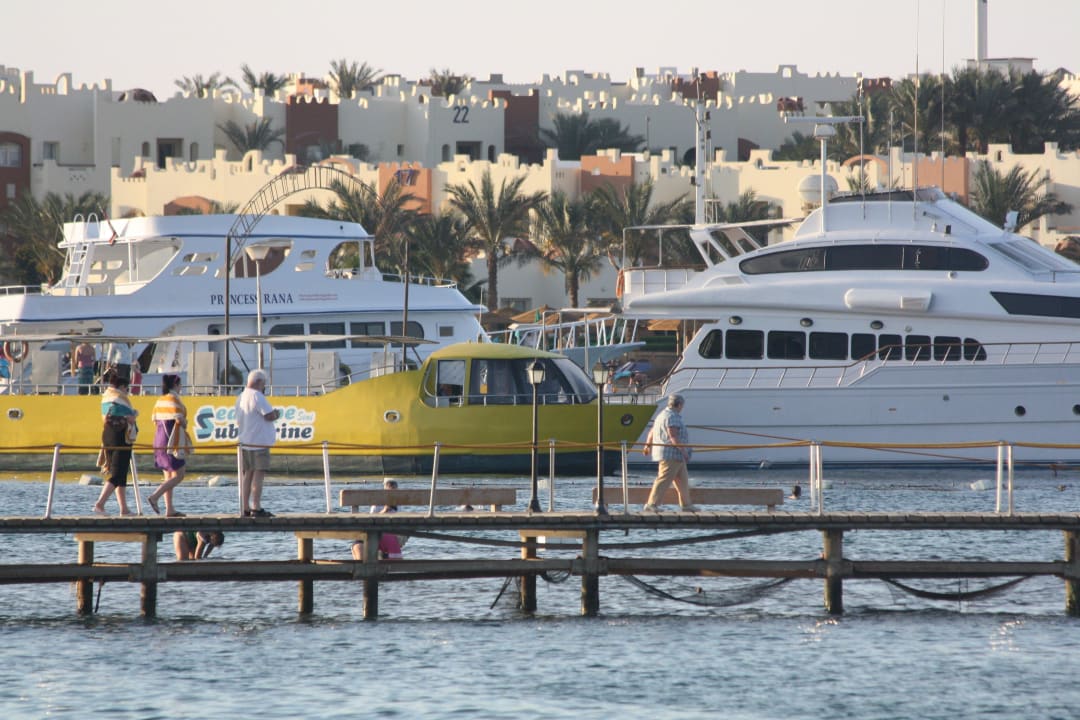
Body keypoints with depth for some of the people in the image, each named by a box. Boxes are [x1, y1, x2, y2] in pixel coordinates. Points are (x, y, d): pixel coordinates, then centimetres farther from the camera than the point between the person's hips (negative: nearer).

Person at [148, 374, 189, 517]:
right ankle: (155, 497, -18)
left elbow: (155, 421, 13)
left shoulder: (160, 401, 12)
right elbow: (179, 420, -19)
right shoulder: (174, 400, -13)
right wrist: (185, 423, 3)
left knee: (169, 477, 11)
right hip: (172, 442, -9)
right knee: (178, 476, -6)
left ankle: (170, 509, 8)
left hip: (160, 440, 9)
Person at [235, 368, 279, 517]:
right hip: (258, 442, -9)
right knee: (259, 474, -9)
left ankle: (246, 508, 10)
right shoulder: (257, 397, -12)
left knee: (248, 474, 10)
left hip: (244, 442, 9)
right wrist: (276, 414, 5)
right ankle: (256, 508, -13)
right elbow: (270, 416, -18)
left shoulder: (241, 398, 16)